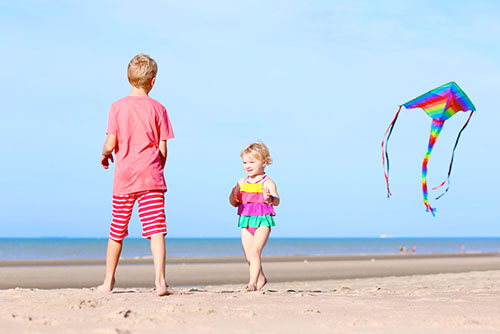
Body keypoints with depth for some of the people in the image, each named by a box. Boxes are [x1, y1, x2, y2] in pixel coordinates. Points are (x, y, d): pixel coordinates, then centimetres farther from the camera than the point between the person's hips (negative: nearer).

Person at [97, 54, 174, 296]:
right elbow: (163, 149, 0)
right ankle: (160, 280, -16)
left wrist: (104, 155, 19)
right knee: (156, 229, -5)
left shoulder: (117, 107, 0)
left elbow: (111, 144, -4)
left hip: (124, 176, 1)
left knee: (117, 230, 13)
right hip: (151, 176, -1)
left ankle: (108, 281, 23)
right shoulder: (158, 108, 1)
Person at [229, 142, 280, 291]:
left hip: (263, 220, -5)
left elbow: (276, 201, -19)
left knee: (255, 252, -16)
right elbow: (235, 203, 14)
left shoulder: (267, 183, -7)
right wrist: (232, 196, -9)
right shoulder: (241, 182, 10)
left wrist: (270, 198, -41)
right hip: (246, 220, 6)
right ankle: (261, 278, 28)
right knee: (249, 256, 8)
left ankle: (252, 282, -14)